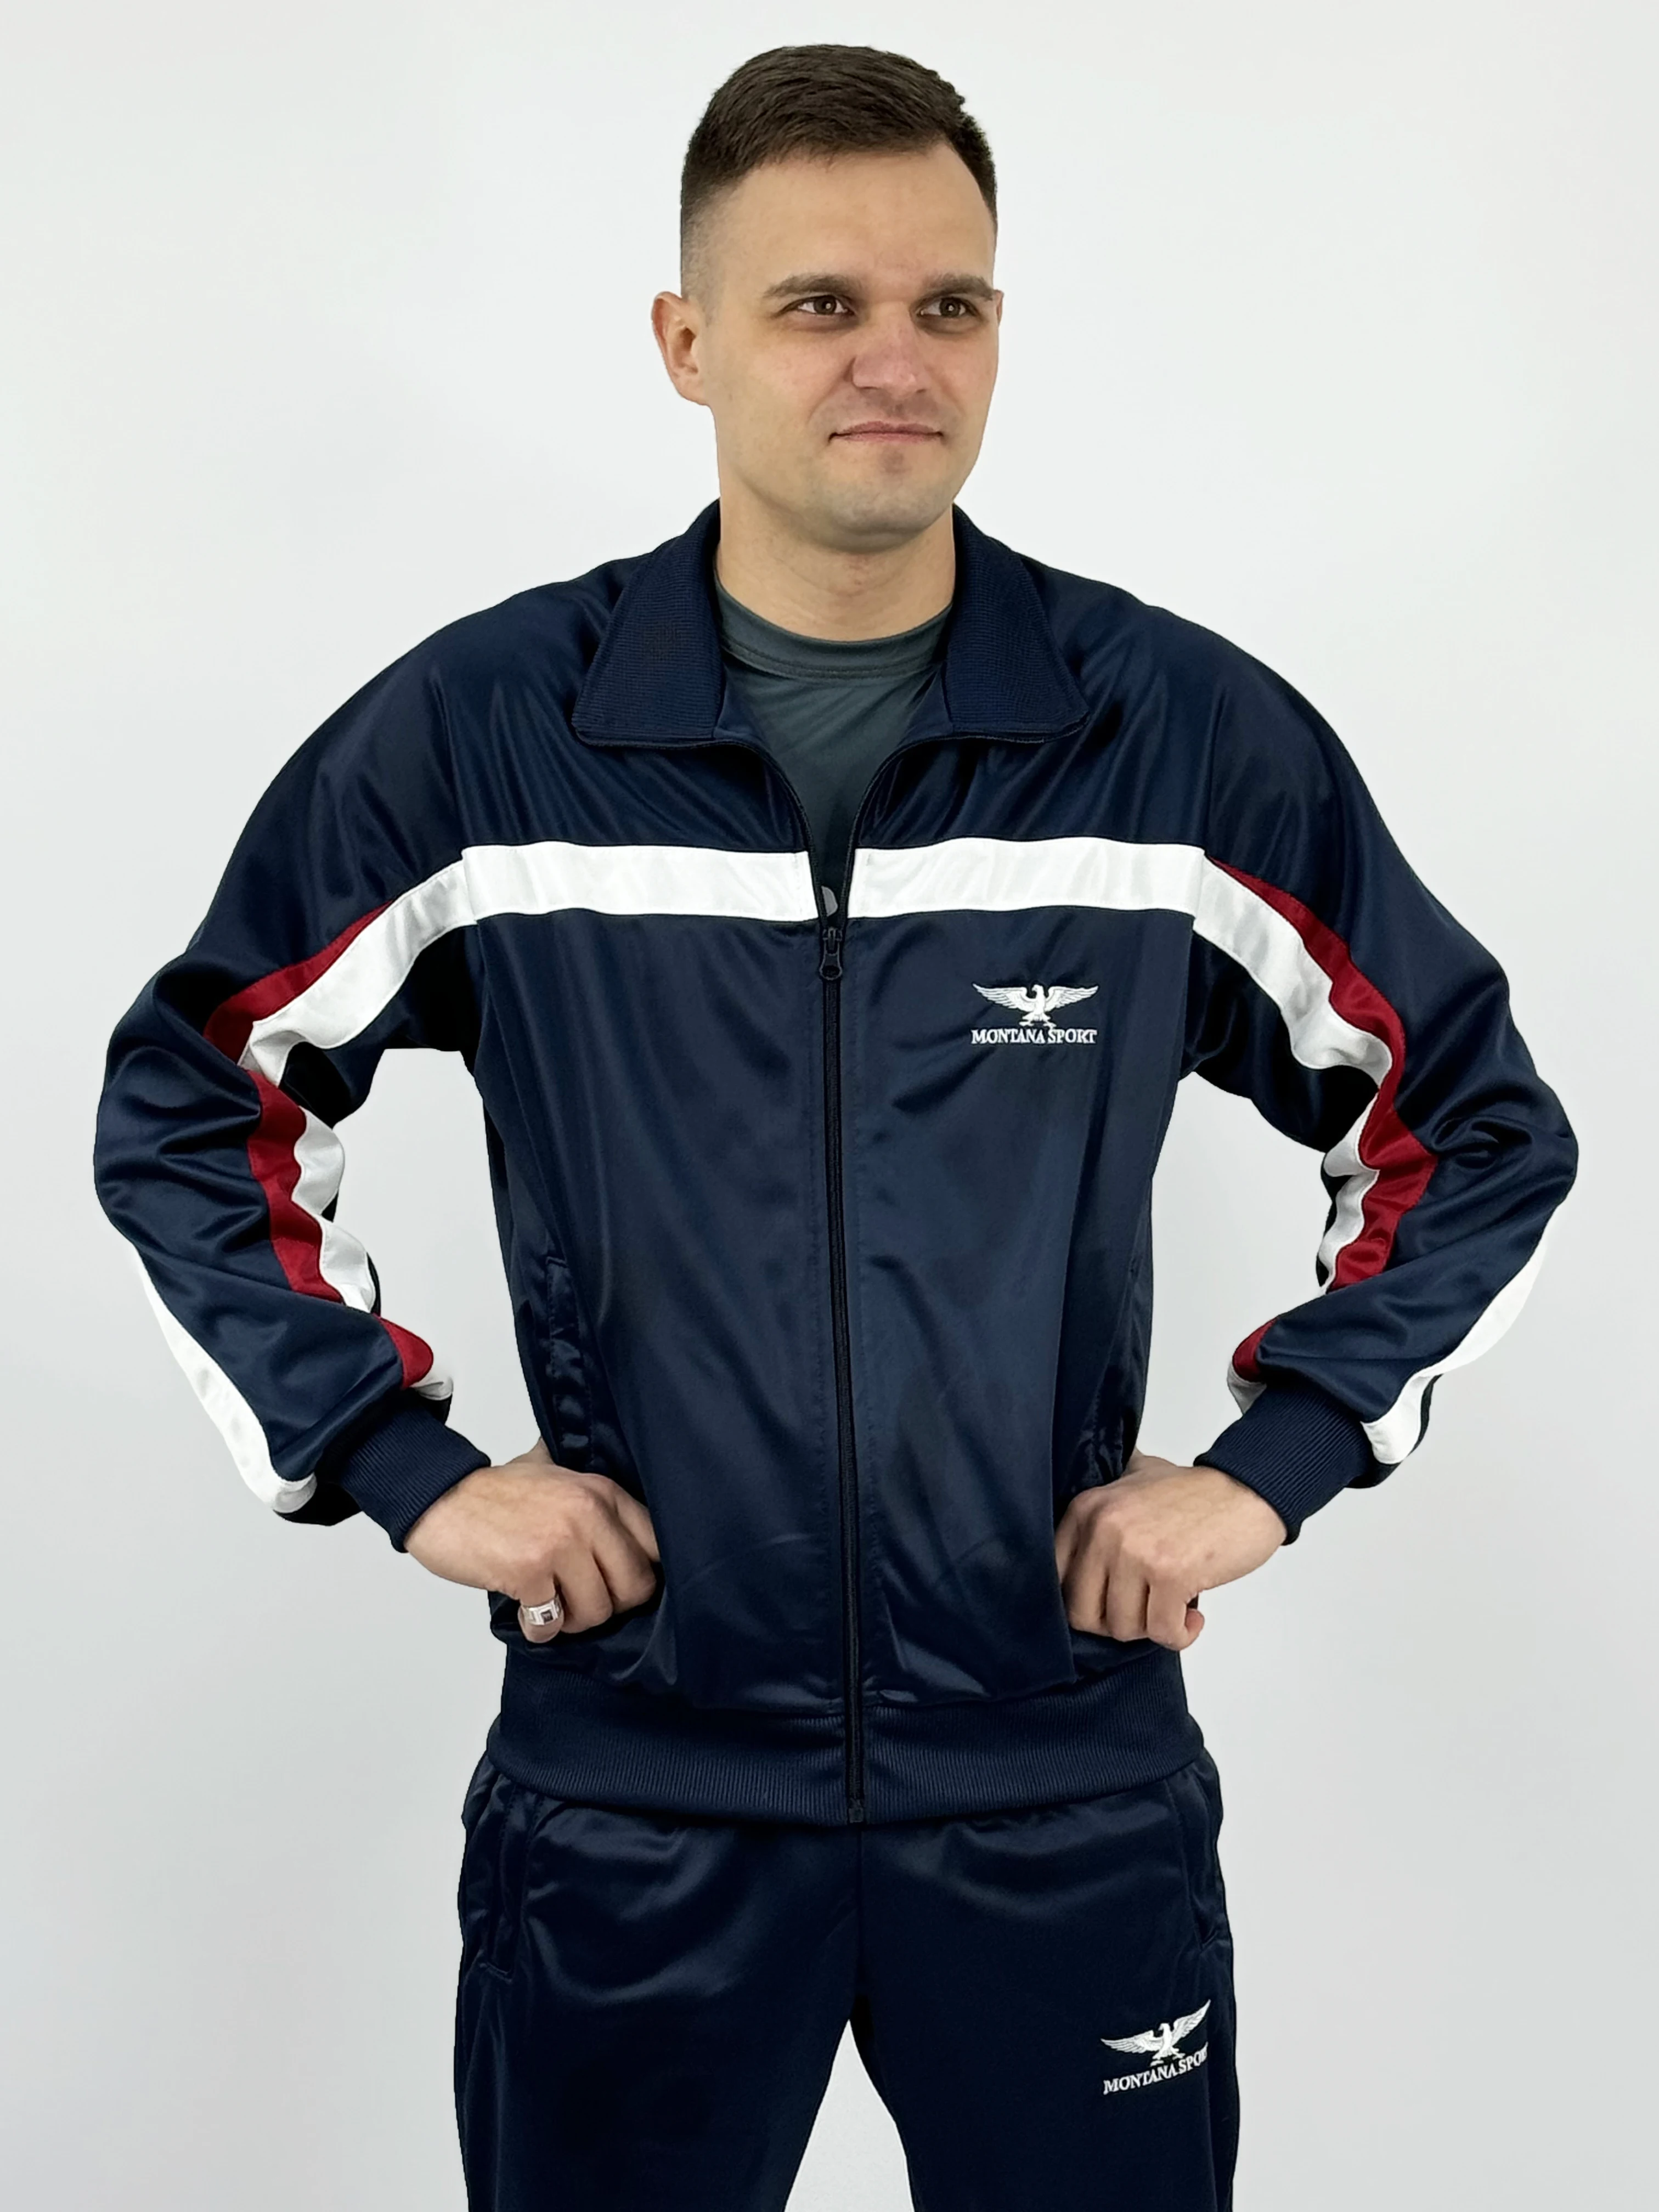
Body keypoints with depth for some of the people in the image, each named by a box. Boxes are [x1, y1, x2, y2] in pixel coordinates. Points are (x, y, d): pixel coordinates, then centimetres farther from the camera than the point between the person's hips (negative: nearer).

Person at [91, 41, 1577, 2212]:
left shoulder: (1192, 735, -5)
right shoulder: (477, 734, -6)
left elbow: (1479, 1127, 6)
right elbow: (184, 1108, 5)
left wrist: (1274, 1462, -3)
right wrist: (404, 1465, -3)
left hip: (1069, 1783, 1)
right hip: (632, 1795, 0)